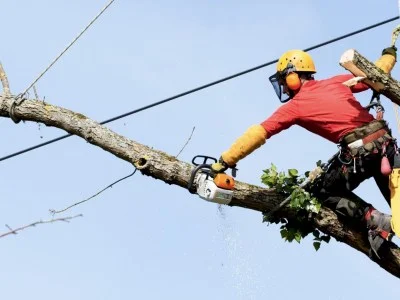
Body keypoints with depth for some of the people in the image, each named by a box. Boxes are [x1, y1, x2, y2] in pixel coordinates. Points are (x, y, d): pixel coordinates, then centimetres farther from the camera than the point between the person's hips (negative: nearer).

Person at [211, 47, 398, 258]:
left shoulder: (295, 106, 3)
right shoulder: (337, 82, 15)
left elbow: (257, 134, 0)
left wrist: (224, 162, 0)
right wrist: (389, 55, 48)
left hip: (359, 152, -6)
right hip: (385, 141, 6)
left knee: (326, 193, 17)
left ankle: (375, 221, -2)